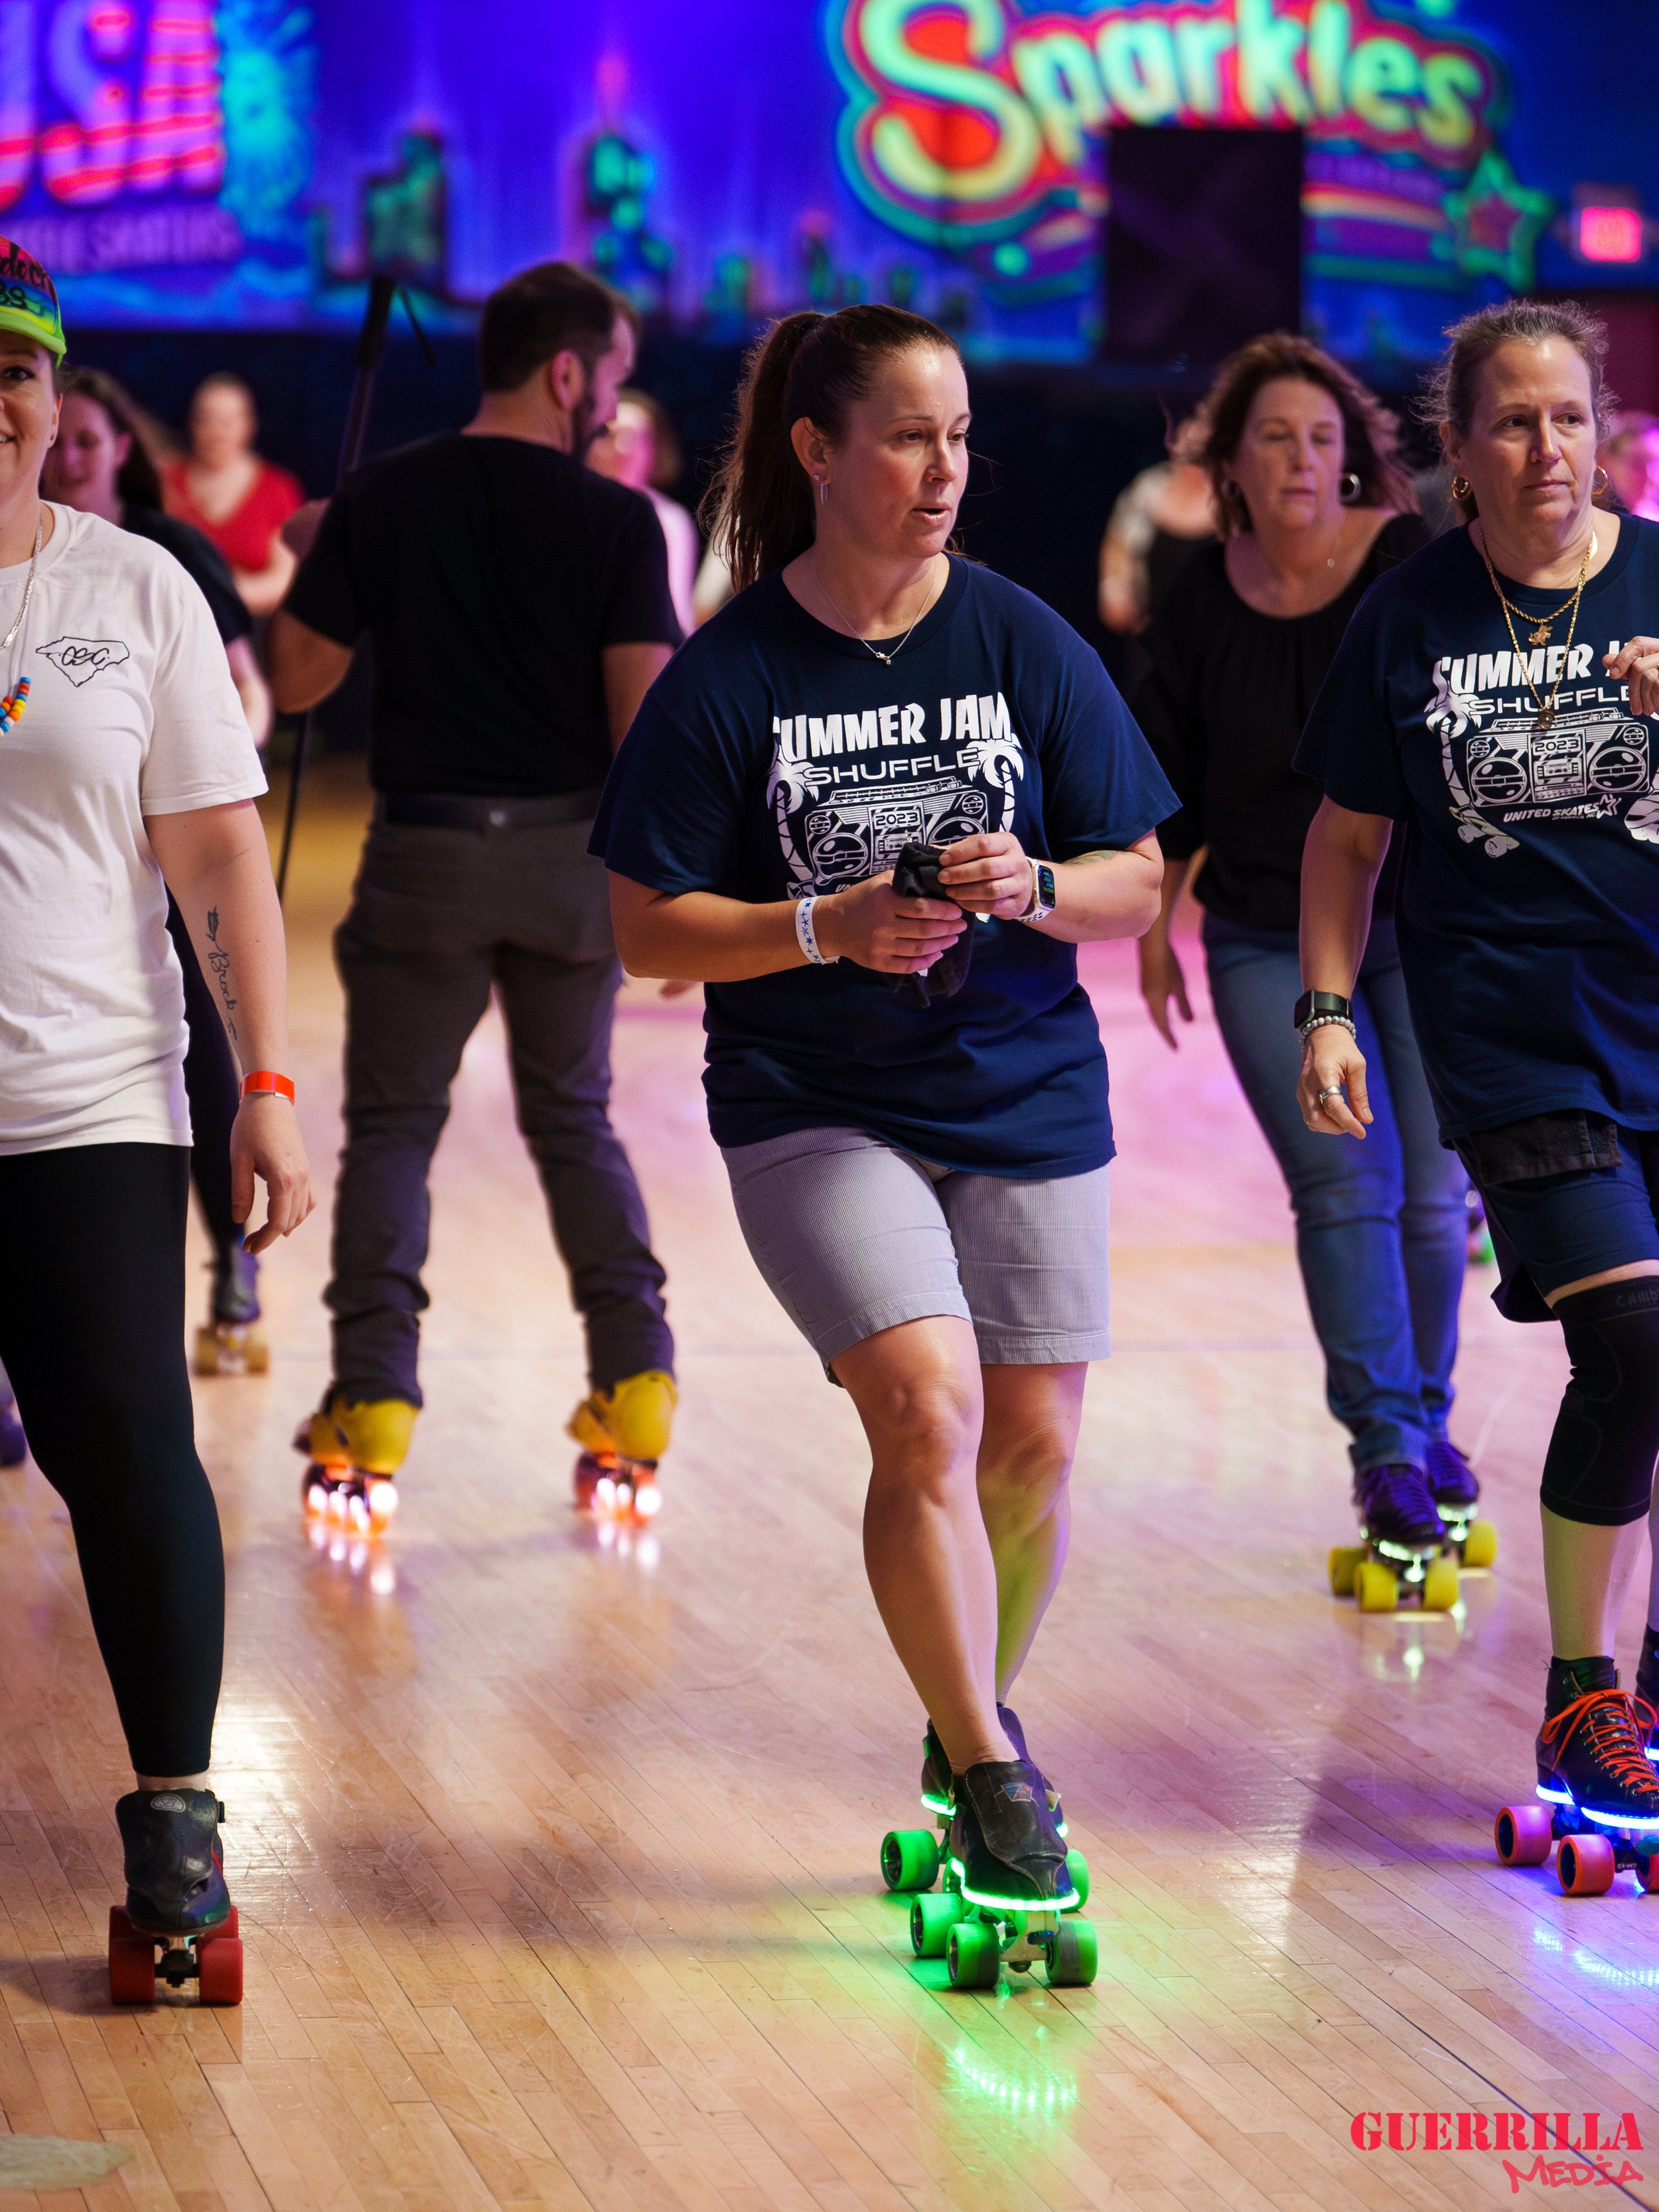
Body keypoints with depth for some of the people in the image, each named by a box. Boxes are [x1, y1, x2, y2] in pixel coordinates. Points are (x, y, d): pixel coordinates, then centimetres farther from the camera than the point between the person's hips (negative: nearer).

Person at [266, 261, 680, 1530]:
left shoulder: (382, 500, -4)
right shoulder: (616, 521, -8)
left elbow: (297, 682, 1)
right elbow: (644, 720, -11)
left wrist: (329, 572, 19)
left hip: (428, 852, 0)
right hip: (571, 853, 0)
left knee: (392, 1127, 8)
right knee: (574, 1120, 16)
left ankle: (374, 1403, -2)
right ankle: (635, 1383, 10)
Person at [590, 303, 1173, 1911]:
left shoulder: (1025, 645, 0)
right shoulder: (725, 677, -6)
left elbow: (1138, 880, 4)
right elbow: (647, 932, -5)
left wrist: (1031, 886, -17)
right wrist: (827, 926, -20)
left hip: (1027, 1100, 3)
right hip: (814, 1107, -3)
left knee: (1029, 1448, 5)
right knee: (929, 1411, -19)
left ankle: (974, 1727, 30)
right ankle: (988, 1778, -10)